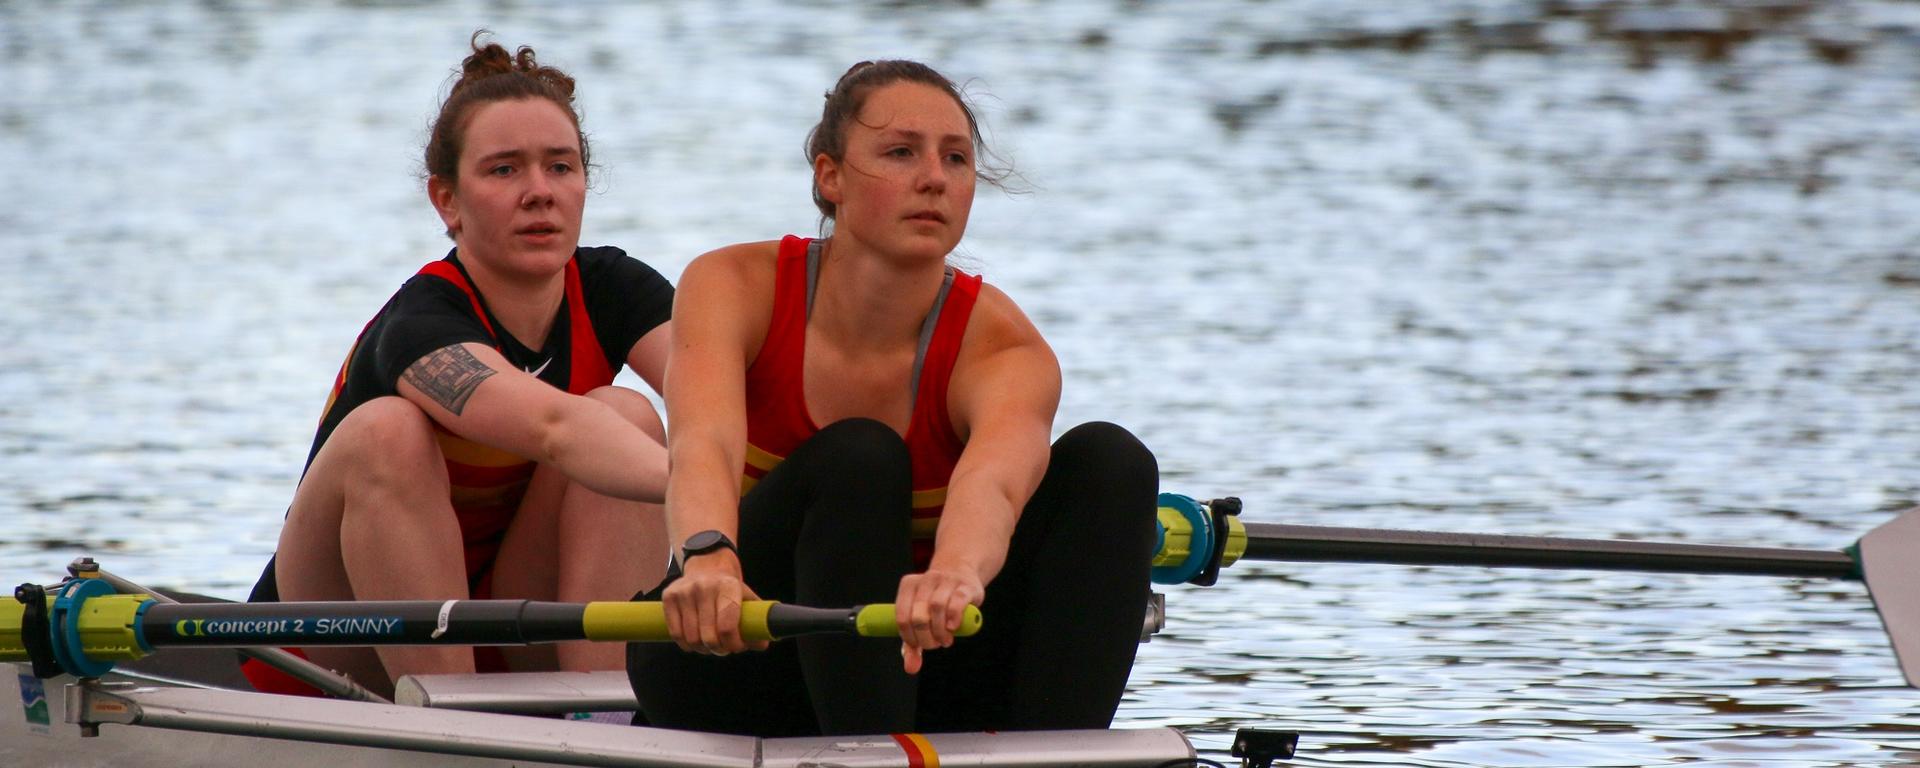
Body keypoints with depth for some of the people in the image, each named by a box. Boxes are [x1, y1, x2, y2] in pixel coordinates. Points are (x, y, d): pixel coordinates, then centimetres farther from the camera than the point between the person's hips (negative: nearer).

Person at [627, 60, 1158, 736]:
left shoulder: (1000, 346, -14)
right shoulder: (734, 287, -13)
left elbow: (999, 469, -39)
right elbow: (704, 444, -35)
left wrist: (957, 572, -64)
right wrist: (708, 555, -59)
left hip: (905, 658, 2)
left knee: (1109, 459, -19)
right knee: (857, 459, -30)